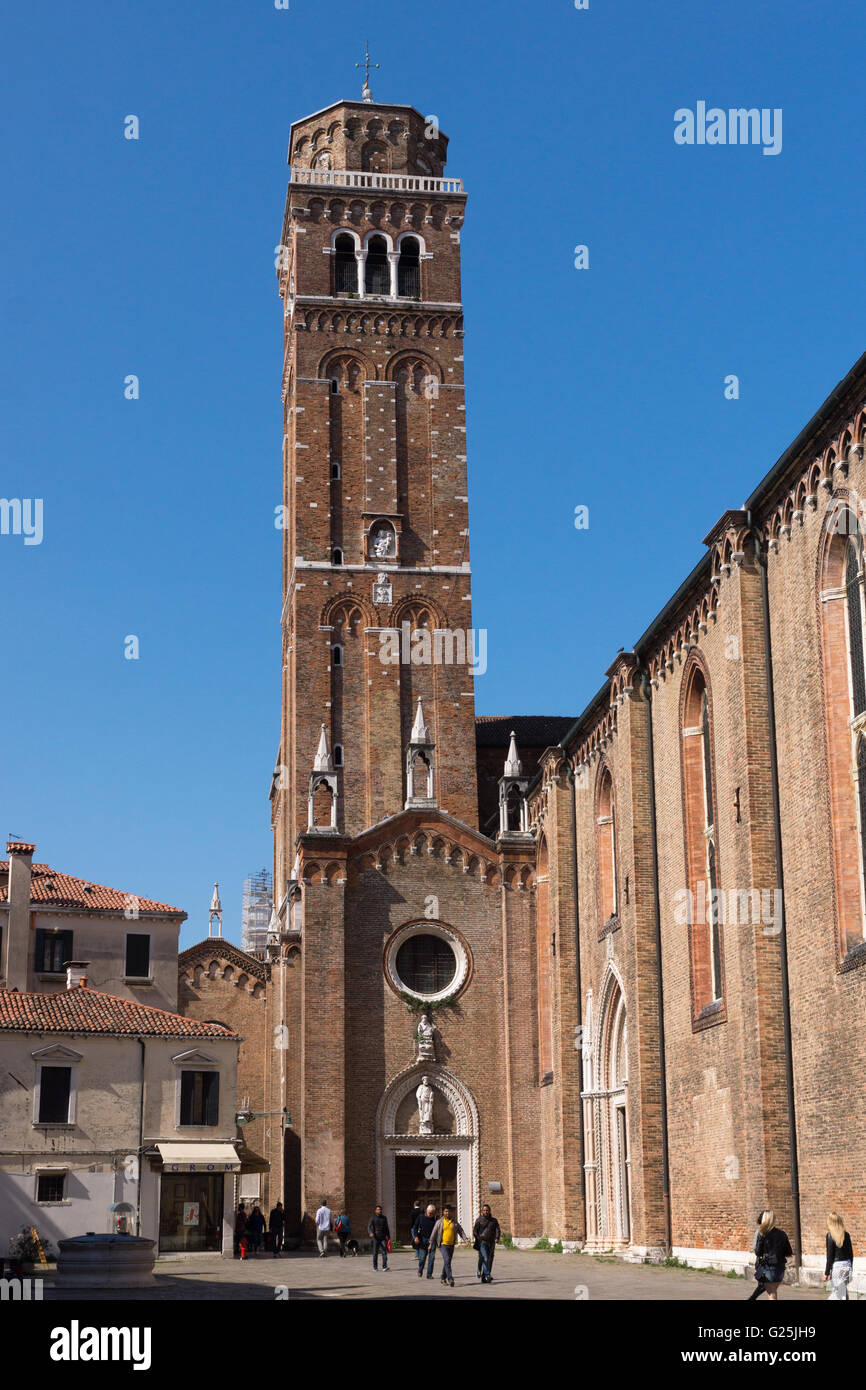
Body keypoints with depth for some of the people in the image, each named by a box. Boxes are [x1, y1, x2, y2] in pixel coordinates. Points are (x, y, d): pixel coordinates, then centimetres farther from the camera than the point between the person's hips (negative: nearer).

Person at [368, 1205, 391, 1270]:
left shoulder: (384, 1218, 12)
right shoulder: (373, 1218, 2)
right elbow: (369, 1227, -10)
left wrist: (388, 1236, 16)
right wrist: (370, 1233, -30)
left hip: (383, 1238, 2)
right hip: (376, 1237, -2)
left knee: (384, 1252, -10)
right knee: (375, 1252, 2)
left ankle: (384, 1267, -13)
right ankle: (375, 1267, 12)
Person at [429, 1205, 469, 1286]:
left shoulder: (455, 1222, 6)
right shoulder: (439, 1222, -2)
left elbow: (461, 1231, 7)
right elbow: (434, 1233, 3)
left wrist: (466, 1240, -7)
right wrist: (431, 1244, 4)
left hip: (451, 1245, 4)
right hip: (443, 1245, -4)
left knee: (447, 1262, 11)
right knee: (447, 1261, -17)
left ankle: (443, 1278, 25)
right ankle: (450, 1279, -22)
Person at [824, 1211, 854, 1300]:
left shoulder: (830, 1236, -11)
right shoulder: (846, 1235, 3)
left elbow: (830, 1256, -11)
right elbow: (851, 1253, 9)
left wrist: (826, 1273, -4)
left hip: (837, 1266, -5)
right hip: (847, 1265, 5)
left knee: (840, 1294, 2)